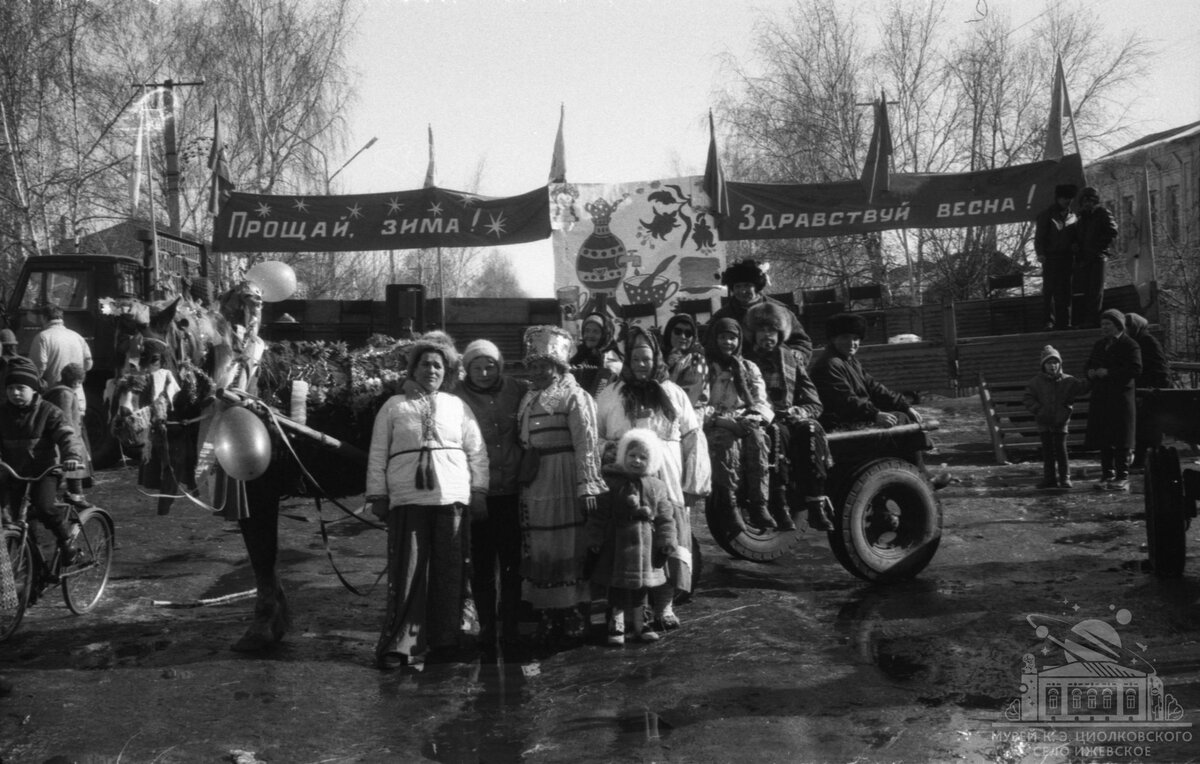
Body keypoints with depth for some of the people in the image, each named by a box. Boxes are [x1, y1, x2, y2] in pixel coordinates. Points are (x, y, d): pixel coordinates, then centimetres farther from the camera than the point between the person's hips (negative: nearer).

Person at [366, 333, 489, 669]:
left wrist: (479, 490, 7)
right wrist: (377, 495, 3)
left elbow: (477, 451, 15)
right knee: (407, 572, -4)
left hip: (452, 498, 2)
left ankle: (443, 640, 12)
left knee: (448, 572, 2)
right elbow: (377, 454, 9)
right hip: (407, 499, -1)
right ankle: (397, 644, 1)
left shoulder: (458, 406, 15)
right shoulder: (394, 406, 11)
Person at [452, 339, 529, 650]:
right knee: (481, 562, 6)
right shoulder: (458, 397, -4)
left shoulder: (518, 391, 0)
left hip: (511, 489, 1)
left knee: (512, 560, 6)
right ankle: (486, 624, 18)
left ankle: (510, 625, 16)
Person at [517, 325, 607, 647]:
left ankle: (574, 616, 8)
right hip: (534, 486, 8)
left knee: (567, 550, -2)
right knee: (540, 552, 11)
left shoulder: (573, 396, -7)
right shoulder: (529, 398, 16)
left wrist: (587, 485, -20)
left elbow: (586, 443, -14)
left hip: (564, 486, -7)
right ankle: (550, 616, 22)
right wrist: (523, 472, 13)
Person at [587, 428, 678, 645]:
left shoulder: (657, 487, 2)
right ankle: (616, 626, 12)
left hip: (645, 546, 3)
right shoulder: (611, 482, -5)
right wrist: (595, 541, -7)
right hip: (617, 544, -3)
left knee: (641, 588, 13)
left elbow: (665, 517, 4)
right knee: (617, 588, 2)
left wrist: (666, 542, -1)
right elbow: (599, 515, -5)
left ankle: (638, 624, 26)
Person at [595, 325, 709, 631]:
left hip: (668, 483, 1)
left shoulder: (673, 393, 9)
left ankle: (665, 604, 9)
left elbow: (693, 438, 8)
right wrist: (608, 448, -10)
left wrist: (694, 483, 3)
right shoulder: (611, 395, 8)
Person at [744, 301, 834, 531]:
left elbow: (814, 404, 14)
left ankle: (816, 505, -34)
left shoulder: (793, 357, 20)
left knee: (811, 430, -31)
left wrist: (797, 412, -7)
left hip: (792, 418, 3)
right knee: (777, 432, -36)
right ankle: (779, 506, -39)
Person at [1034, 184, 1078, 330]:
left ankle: (1064, 321, 7)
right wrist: (1040, 253, -14)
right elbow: (1039, 236, -3)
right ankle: (1049, 320, -5)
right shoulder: (1047, 214, 1)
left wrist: (1075, 255, 7)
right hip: (1051, 256, -4)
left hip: (1067, 257, 4)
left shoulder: (1072, 216, 15)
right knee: (1049, 289, -6)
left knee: (1065, 290, 4)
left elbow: (1074, 237, 17)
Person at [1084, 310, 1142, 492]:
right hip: (1100, 397, 7)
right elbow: (1090, 363, 26)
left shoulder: (1130, 345, -6)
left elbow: (1135, 369, -16)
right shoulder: (1099, 344, 17)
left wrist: (1109, 373, -18)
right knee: (1102, 438, 8)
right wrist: (1091, 372, 3)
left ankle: (1122, 478, 2)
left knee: (1121, 439, -3)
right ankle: (1107, 474, 15)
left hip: (1121, 398, -7)